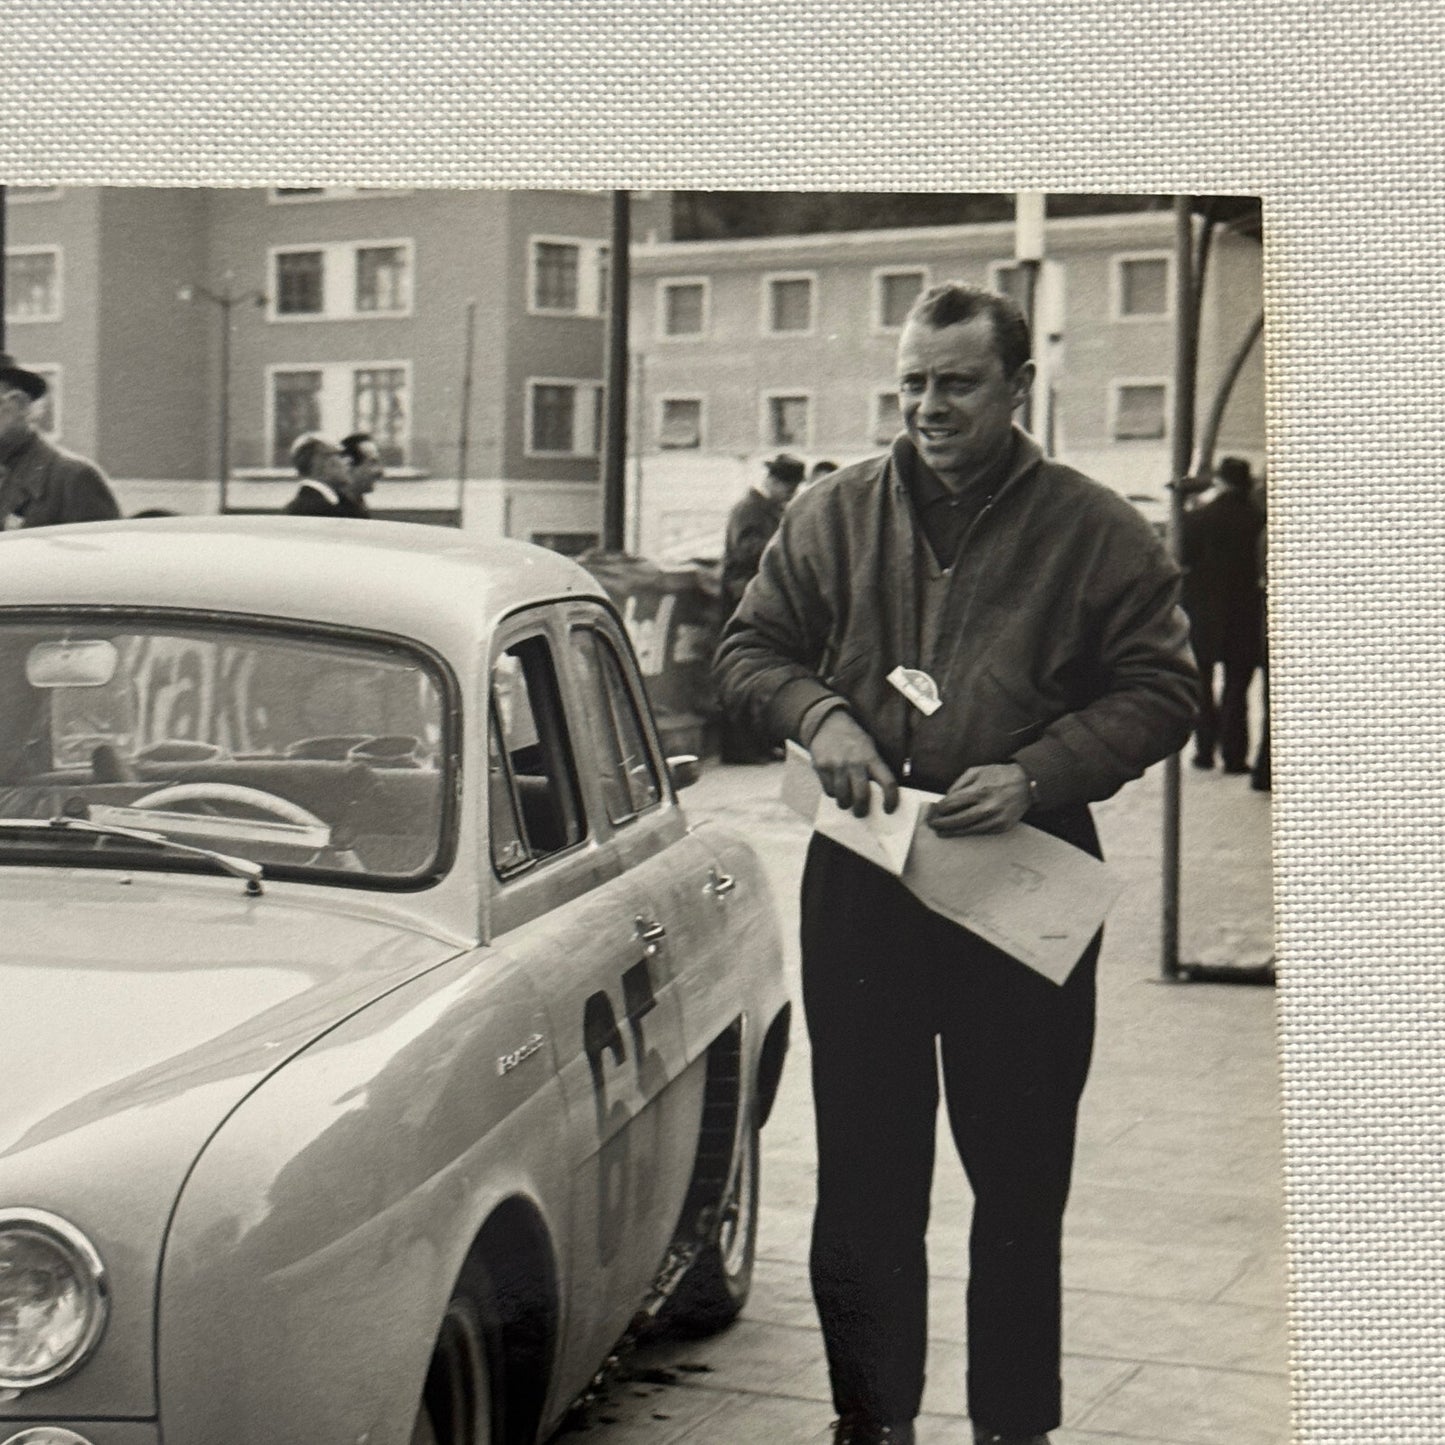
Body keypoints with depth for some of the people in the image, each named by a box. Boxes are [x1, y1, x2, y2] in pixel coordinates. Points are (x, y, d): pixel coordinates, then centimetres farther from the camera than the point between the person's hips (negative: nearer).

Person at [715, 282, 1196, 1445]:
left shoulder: (1099, 533, -1)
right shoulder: (833, 516, 6)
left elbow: (1159, 694, -2)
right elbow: (749, 647, 12)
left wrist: (1034, 776, -16)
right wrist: (820, 715, -9)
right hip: (861, 888, 2)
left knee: (1022, 1179, 9)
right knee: (864, 1174, 9)